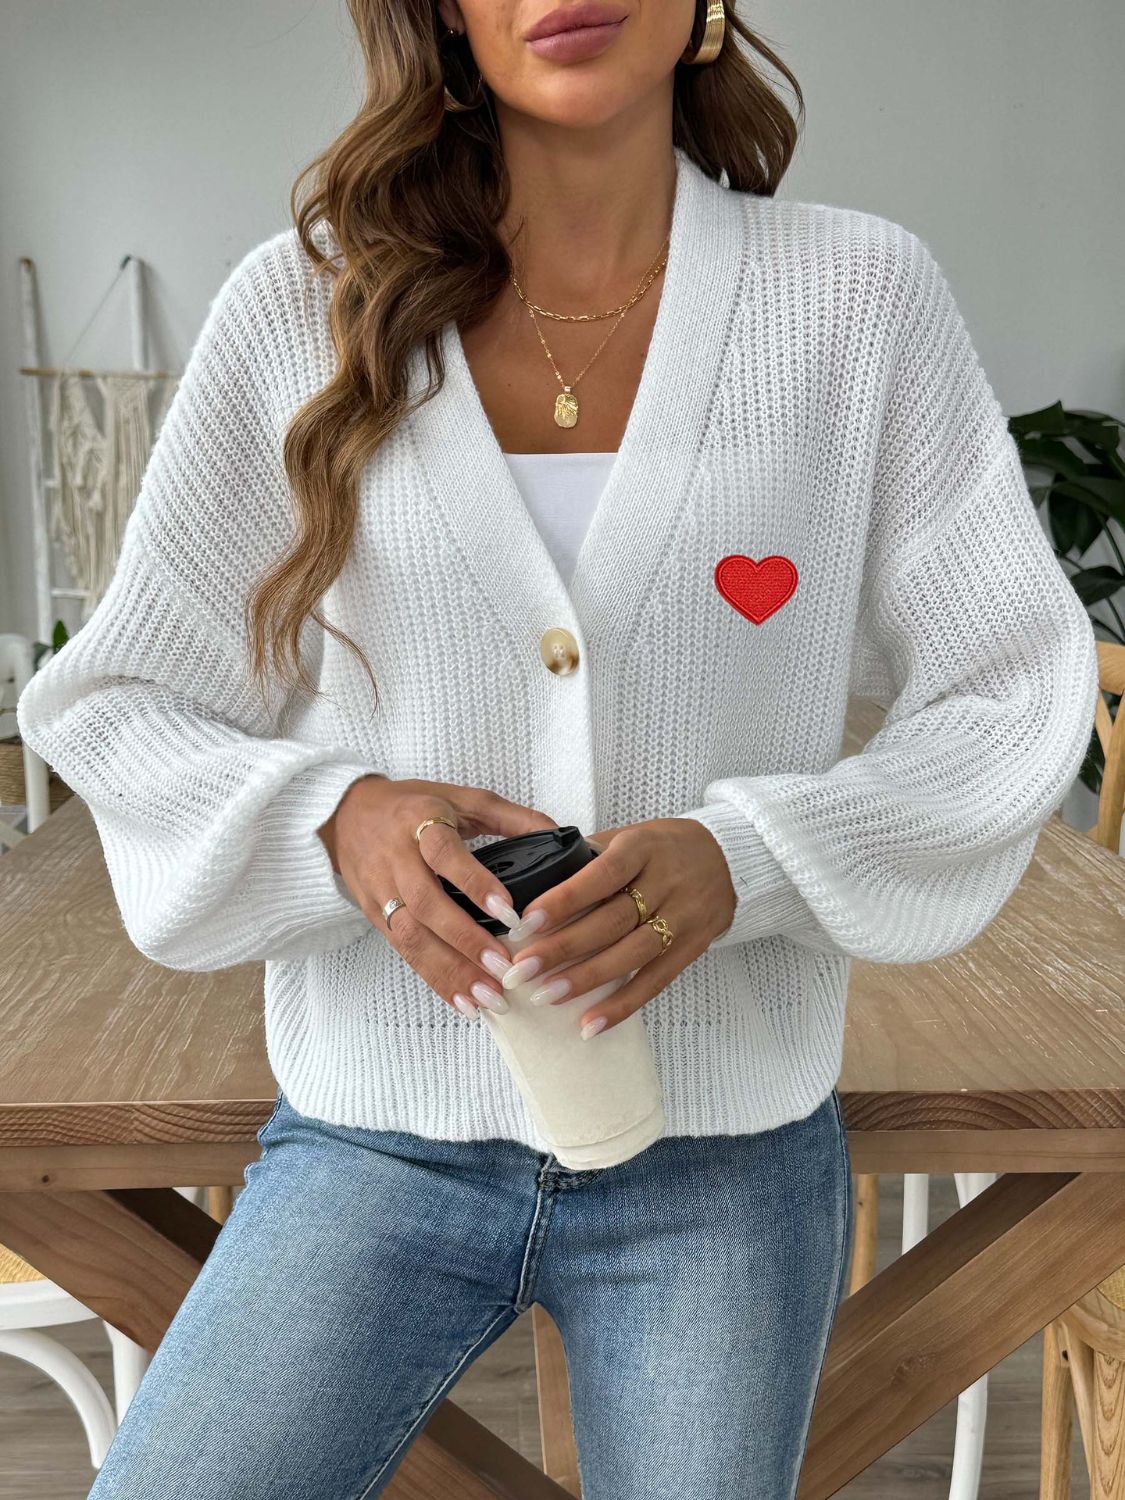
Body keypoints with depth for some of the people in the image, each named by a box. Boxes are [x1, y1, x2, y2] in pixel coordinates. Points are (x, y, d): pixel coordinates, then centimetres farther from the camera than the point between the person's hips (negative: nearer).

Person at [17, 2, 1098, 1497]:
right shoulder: (302, 303, -4)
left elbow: (1015, 693, -2)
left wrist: (746, 856, -19)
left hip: (726, 1159, 1)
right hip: (380, 1138, 1)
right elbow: (114, 704, 0)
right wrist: (338, 819, -20)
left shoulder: (861, 295, -5)